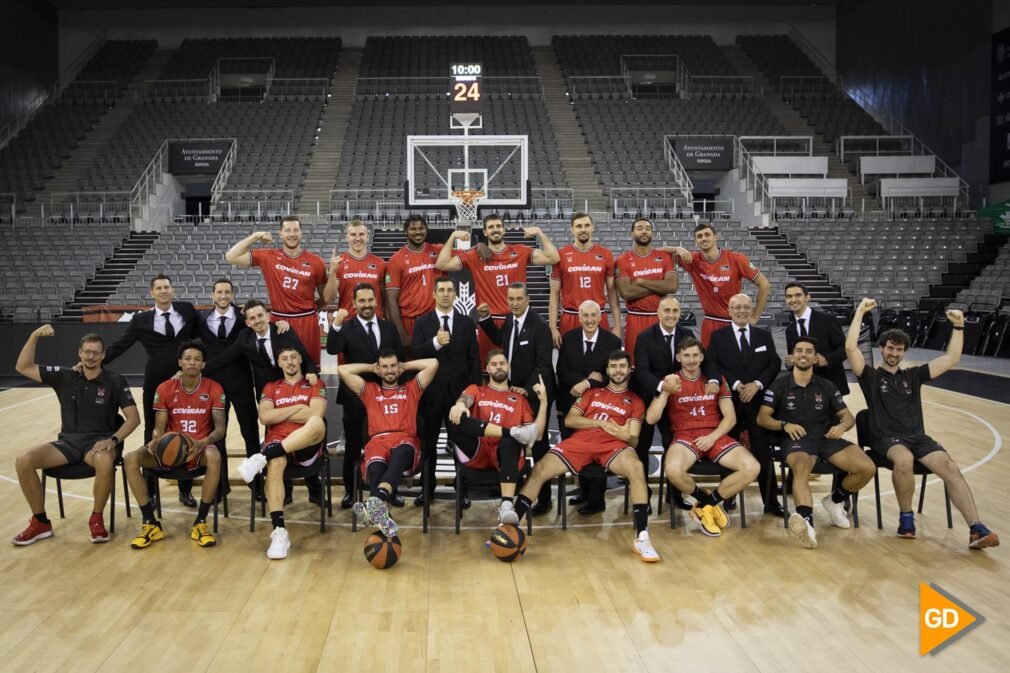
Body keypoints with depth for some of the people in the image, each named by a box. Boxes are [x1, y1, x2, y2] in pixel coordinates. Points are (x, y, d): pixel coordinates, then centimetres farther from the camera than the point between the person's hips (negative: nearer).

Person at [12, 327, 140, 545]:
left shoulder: (115, 381, -1)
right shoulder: (64, 376, 8)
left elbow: (134, 417, -5)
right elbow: (23, 368, 4)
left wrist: (113, 440, -21)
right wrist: (35, 336, -7)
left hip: (98, 441, -3)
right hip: (68, 441, 4)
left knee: (105, 462, -39)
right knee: (23, 461, -20)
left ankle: (96, 518, -14)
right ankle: (40, 522, -3)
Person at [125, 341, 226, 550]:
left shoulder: (214, 389, -5)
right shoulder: (165, 389, 0)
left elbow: (220, 428, -9)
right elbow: (159, 427, 1)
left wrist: (203, 443, -29)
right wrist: (155, 440, -24)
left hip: (199, 447, -3)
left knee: (214, 457, -38)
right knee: (130, 459, -23)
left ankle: (200, 523, -24)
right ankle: (151, 524, -13)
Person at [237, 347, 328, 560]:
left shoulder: (315, 385, 15)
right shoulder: (271, 388, 21)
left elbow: (315, 414, -5)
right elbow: (265, 417, 3)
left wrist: (280, 413, 2)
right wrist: (298, 408, 1)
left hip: (306, 446, -1)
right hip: (277, 443, 1)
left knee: (317, 423, -38)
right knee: (275, 463, -38)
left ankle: (263, 457, -39)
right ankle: (279, 531, -42)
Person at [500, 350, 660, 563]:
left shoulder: (635, 402, 19)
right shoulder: (592, 392, 25)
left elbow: (632, 439, 9)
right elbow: (569, 420, 12)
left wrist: (626, 433, -14)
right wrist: (601, 423, 1)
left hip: (613, 444, -2)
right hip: (581, 441, 2)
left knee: (636, 468, -35)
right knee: (540, 468, -20)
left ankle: (642, 537, -33)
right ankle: (512, 523, -19)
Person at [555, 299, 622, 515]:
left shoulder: (613, 341, -8)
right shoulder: (568, 337, 2)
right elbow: (562, 370, -3)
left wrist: (587, 384, -23)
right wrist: (585, 378, -17)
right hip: (571, 403, 3)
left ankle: (596, 499, 17)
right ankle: (585, 491, 30)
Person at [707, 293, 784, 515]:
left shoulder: (765, 336, 12)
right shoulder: (718, 336, 5)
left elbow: (775, 364, 5)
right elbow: (713, 365, -5)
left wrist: (757, 384, -10)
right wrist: (736, 385, -15)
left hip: (758, 401, 1)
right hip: (729, 400, -1)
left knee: (764, 453, 2)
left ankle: (771, 502, 9)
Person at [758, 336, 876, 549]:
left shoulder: (826, 386, 15)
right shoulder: (779, 385, 7)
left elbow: (848, 416, 16)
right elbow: (762, 418, 1)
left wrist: (842, 425, -8)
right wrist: (784, 425, -17)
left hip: (826, 438, 4)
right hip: (797, 440, -4)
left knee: (867, 468, -19)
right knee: (801, 469, -39)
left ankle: (836, 500, 11)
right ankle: (806, 522, -63)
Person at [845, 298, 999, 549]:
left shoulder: (913, 375, 20)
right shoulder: (871, 376, 8)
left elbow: (952, 359, 15)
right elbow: (850, 348, -8)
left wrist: (958, 327, 6)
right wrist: (860, 312, -10)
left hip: (918, 437, 4)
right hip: (886, 438, -4)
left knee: (950, 467, -24)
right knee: (904, 458, -38)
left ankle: (976, 530, -32)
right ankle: (906, 517, -18)